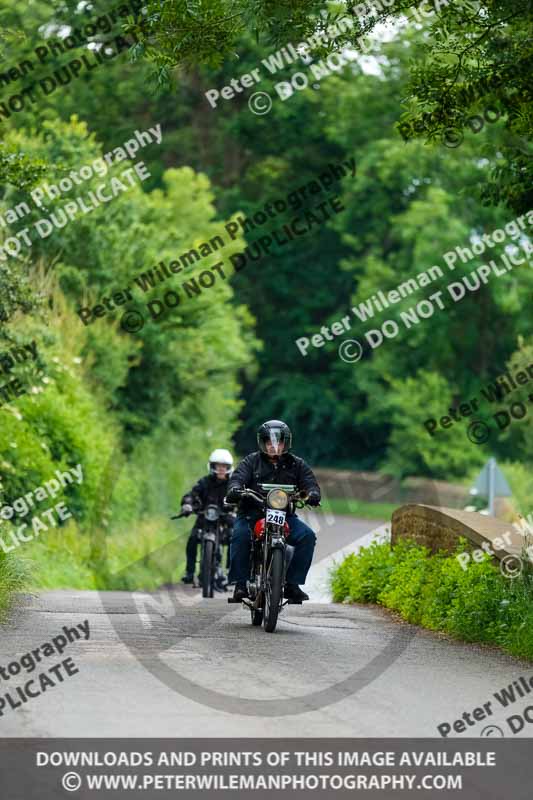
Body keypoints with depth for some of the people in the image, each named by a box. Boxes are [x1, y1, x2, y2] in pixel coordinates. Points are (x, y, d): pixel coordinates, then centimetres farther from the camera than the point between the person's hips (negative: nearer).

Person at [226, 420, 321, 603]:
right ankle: (240, 584, -23)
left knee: (307, 536, -22)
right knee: (240, 535, -32)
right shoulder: (252, 461, 8)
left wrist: (313, 494, -23)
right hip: (251, 514, -2)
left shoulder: (296, 464, 14)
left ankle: (292, 584, -14)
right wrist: (234, 490, -31)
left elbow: (310, 482, 2)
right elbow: (238, 477, -7)